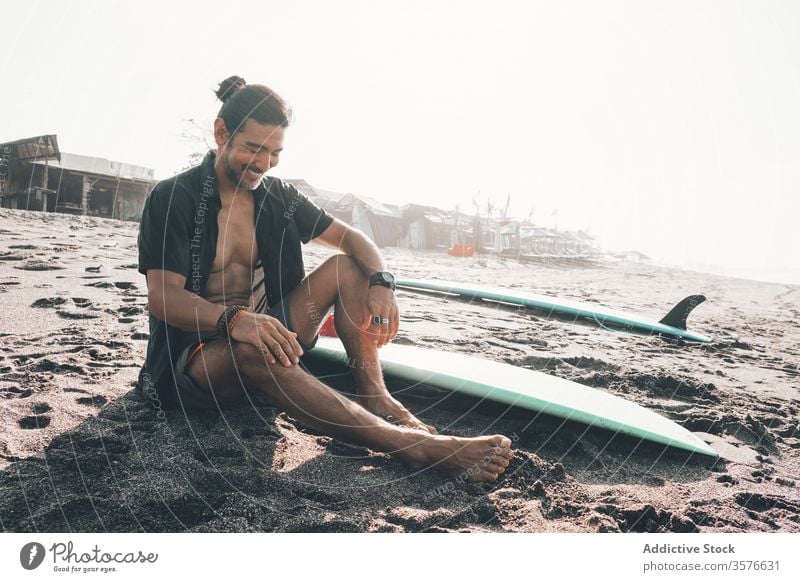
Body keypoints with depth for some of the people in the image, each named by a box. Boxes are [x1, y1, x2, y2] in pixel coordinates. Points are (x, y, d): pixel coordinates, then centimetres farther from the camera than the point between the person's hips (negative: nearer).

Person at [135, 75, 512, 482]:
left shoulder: (278, 197, 5)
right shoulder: (172, 199, -11)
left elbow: (353, 239, 4)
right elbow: (162, 296, -20)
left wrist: (381, 282, -19)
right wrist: (233, 320, -41)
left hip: (258, 330, 6)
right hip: (194, 351, -5)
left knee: (346, 268, -8)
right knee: (253, 353, -41)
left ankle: (375, 398, -22)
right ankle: (414, 447, -43)